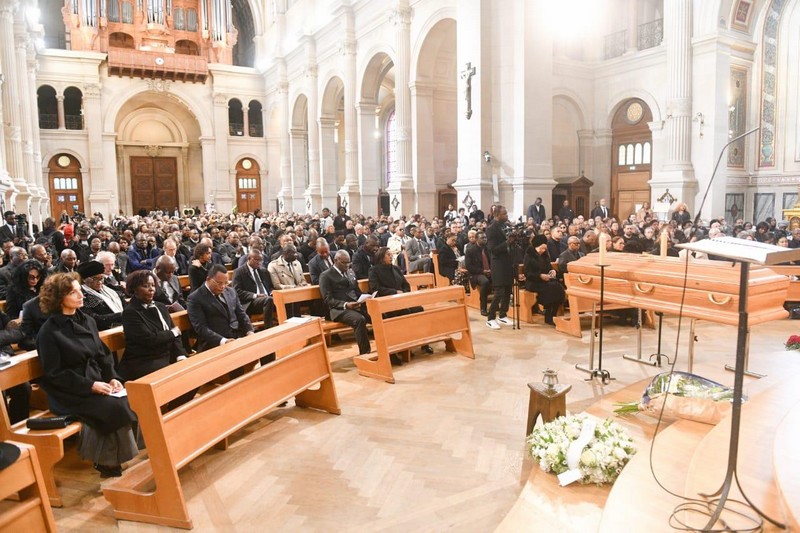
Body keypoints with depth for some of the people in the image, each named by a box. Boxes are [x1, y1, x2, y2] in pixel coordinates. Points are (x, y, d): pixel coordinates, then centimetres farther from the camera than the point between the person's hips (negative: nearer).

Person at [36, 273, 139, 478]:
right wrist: (90, 385, -20)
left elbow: (103, 355, 13)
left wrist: (113, 378, -5)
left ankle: (107, 458, -5)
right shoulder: (49, 331, -9)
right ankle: (107, 460, -5)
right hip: (69, 393, -6)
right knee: (114, 407, -26)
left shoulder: (87, 321, 10)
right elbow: (55, 374, -12)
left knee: (127, 400, -20)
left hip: (96, 382, 6)